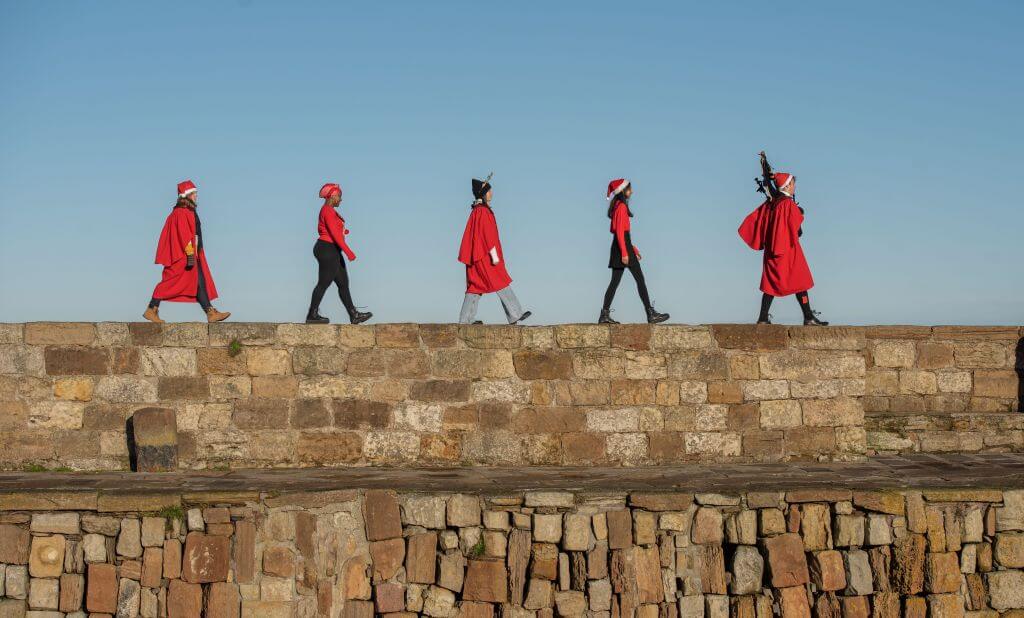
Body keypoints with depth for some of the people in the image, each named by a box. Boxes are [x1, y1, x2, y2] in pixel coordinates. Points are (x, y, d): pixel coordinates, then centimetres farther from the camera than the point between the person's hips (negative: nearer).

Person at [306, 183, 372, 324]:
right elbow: (334, 234, -23)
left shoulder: (328, 210, 17)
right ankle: (312, 315, 3)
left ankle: (354, 315, 10)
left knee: (343, 283, 9)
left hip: (332, 252, 11)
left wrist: (341, 231, 18)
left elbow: (321, 230, 25)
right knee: (324, 283, -4)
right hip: (328, 250, -11)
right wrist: (348, 251, -23)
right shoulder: (328, 211, -15)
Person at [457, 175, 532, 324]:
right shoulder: (483, 211, -15)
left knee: (475, 286, 7)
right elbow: (487, 233, -19)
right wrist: (494, 255, -20)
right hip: (485, 254, -9)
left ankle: (466, 319, 4)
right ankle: (515, 315, -2)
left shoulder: (476, 210, 14)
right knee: (501, 283, -5)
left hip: (476, 254, 9)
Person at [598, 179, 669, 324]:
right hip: (623, 245, -10)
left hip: (618, 246, 10)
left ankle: (605, 315, 2)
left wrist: (633, 249, 24)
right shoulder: (622, 206, -12)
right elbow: (620, 231, -18)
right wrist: (625, 253, -22)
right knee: (640, 279, -5)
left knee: (615, 281, 6)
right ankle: (651, 314, -4)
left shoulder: (618, 206, 17)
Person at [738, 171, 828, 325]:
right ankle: (809, 318, -2)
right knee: (800, 282, -1)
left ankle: (763, 318, 4)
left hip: (771, 249, 7)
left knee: (771, 282, 9)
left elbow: (751, 220, 7)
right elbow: (797, 229, -11)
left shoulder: (769, 203, 7)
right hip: (788, 249, -7)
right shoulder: (789, 203, -13)